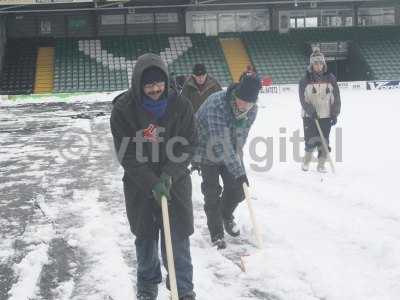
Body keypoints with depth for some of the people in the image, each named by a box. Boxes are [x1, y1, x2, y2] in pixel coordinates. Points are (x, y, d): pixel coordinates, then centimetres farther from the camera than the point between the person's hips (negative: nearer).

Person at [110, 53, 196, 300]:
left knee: (178, 238, 1)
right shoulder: (124, 109, -14)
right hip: (139, 184, 0)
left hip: (174, 181, 0)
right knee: (145, 237, 16)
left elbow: (188, 145, -7)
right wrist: (152, 182, -22)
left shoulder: (180, 106, -10)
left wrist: (168, 174, -20)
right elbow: (127, 155, -14)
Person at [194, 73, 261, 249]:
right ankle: (216, 234, 12)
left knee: (237, 189, 7)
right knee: (212, 194, -4)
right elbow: (221, 144, -39)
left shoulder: (252, 110, -16)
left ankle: (226, 216, 37)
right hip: (208, 152, -5)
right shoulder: (217, 104, -36)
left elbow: (241, 138, -2)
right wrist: (239, 171, -40)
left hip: (230, 154, 5)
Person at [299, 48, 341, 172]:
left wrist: (335, 114, 0)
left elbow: (336, 97, 5)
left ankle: (321, 164, 13)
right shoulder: (306, 80, -2)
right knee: (311, 141, -4)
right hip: (310, 116, -1)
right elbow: (303, 98, -5)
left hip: (326, 116, 1)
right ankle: (306, 161, 20)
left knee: (324, 142, -1)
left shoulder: (330, 79, 2)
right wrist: (310, 111, -18)